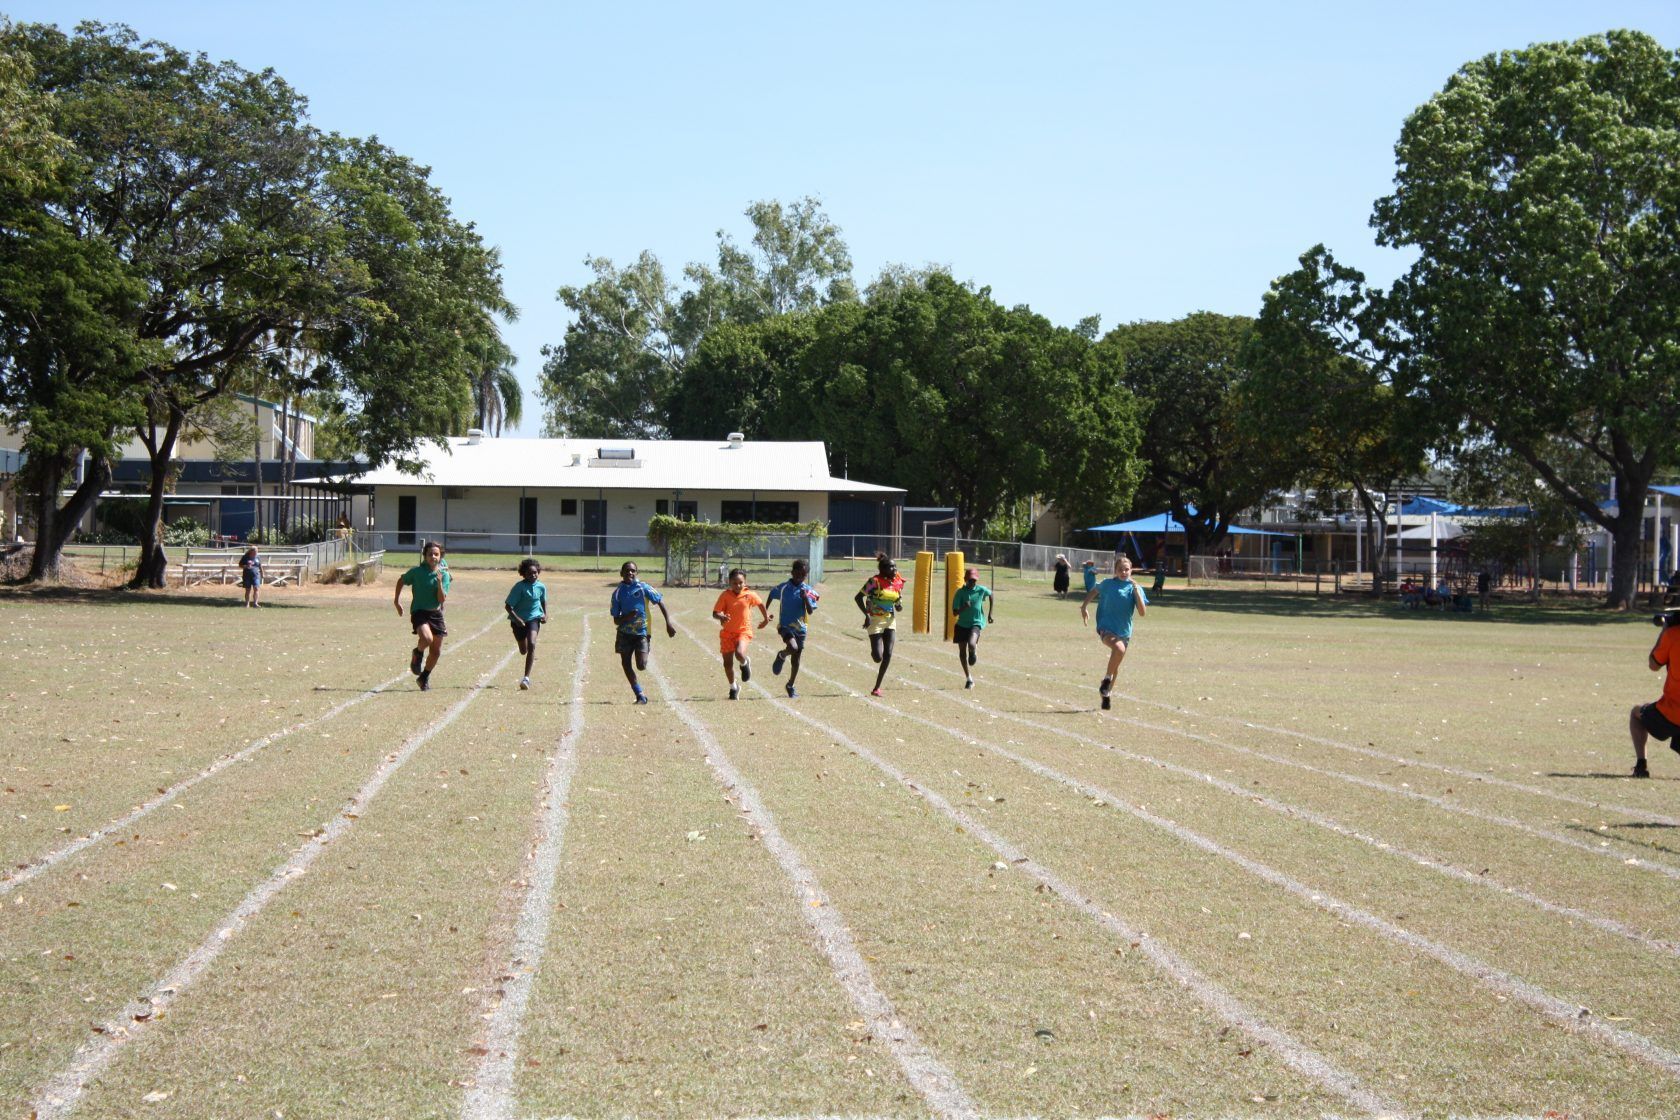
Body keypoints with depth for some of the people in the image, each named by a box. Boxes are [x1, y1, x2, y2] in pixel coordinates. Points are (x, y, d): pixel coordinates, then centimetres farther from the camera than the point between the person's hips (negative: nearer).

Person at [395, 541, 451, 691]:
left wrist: (439, 582, -23)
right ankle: (417, 653, 3)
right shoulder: (416, 571, -7)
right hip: (419, 611, -3)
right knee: (427, 638, -32)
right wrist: (397, 600, 10)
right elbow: (401, 581, 12)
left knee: (436, 651, 7)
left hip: (436, 613, 3)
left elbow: (442, 599, -11)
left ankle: (425, 677, 32)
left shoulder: (444, 574, -4)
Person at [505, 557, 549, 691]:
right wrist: (516, 618, -29)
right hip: (519, 621, 0)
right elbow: (508, 606, -16)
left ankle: (526, 678, -25)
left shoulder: (541, 587, -6)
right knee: (523, 650, 15)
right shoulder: (519, 587, -17)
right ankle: (532, 656, 57)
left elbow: (544, 601, 15)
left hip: (534, 618, 0)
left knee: (531, 644, -24)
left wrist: (545, 614, -2)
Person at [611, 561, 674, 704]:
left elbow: (660, 602, 1)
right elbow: (616, 620, 3)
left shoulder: (643, 588, -5)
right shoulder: (618, 592, 2)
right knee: (625, 664, 2)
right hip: (625, 632, 3)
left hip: (642, 632, -3)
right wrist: (627, 617, -19)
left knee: (641, 666, -16)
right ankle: (640, 695, 14)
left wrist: (668, 624, -6)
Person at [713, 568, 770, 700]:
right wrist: (721, 617, -32)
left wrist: (766, 619, 22)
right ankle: (733, 688, 25)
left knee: (739, 653, -29)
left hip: (744, 630, -1)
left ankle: (745, 664, 9)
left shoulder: (750, 594, -5)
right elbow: (715, 613, -11)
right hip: (727, 632, 1)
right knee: (727, 663, 4)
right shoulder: (725, 595, -8)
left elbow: (760, 604, 15)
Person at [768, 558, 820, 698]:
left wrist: (805, 598, -24)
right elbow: (771, 595, 14)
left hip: (800, 628, 3)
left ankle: (790, 685, 31)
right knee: (793, 648, -29)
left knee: (795, 659, 11)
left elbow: (810, 611, -8)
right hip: (785, 625, -3)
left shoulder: (808, 590, -3)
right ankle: (781, 656, 6)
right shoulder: (783, 587, -4)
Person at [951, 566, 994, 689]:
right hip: (962, 624, 2)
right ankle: (968, 678, 22)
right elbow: (955, 612, -8)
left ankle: (974, 652, 11)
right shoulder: (960, 592, -8)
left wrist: (990, 614, 16)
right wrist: (963, 608, -29)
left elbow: (991, 595, 17)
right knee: (962, 652, 6)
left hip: (976, 623, -2)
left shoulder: (981, 590, -6)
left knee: (971, 644, -29)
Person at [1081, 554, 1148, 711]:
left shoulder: (1135, 588, -3)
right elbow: (1094, 591, 18)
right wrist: (1084, 607, 12)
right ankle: (1107, 679, -15)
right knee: (1119, 648, -33)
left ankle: (1105, 694, 34)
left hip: (1124, 631, 3)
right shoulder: (1108, 584, -4)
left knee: (1116, 666, 13)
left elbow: (1142, 612, -13)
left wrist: (1136, 591, -20)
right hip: (1106, 627, -3)